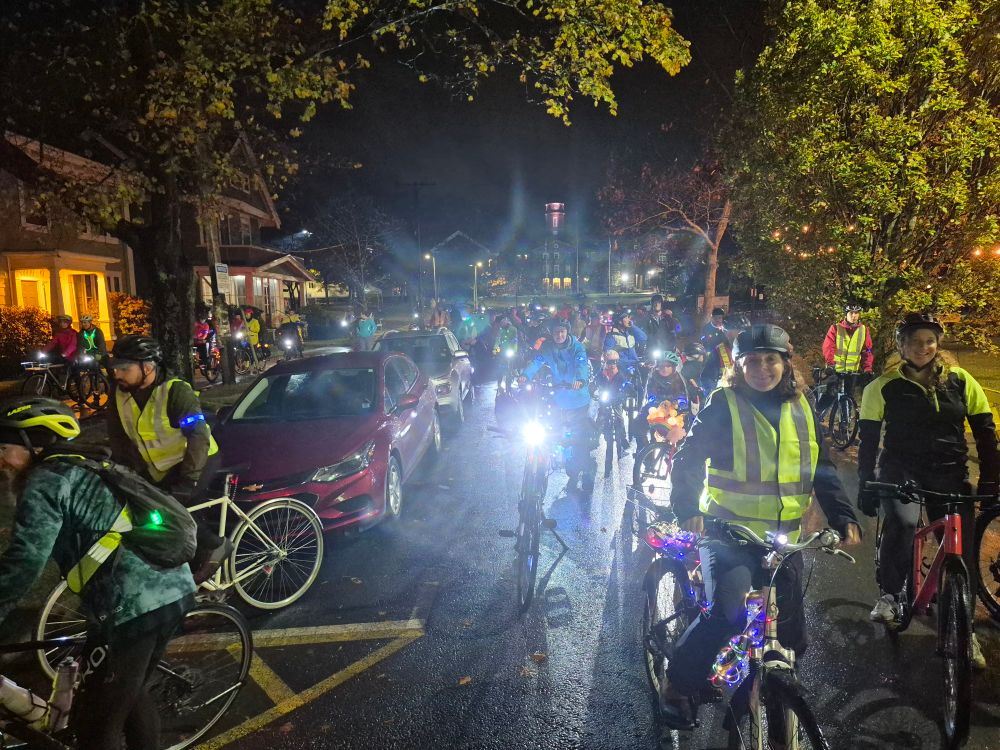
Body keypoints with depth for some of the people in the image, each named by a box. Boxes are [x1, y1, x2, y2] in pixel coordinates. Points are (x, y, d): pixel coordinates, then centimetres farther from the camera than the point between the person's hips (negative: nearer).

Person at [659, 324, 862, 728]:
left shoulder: (801, 410, 7)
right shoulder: (723, 406, -6)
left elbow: (823, 471, 11)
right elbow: (687, 460, -9)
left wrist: (844, 518, -3)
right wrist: (688, 509, -24)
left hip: (783, 539, 5)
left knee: (790, 636, 6)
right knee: (727, 612, -24)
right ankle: (678, 684, -1)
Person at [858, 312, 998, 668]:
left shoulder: (960, 381, 2)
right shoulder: (884, 386, -4)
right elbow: (869, 439, -2)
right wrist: (866, 485, -7)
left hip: (950, 473, 2)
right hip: (901, 469, -2)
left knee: (962, 549, 0)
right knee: (902, 522, -28)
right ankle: (889, 595, -5)